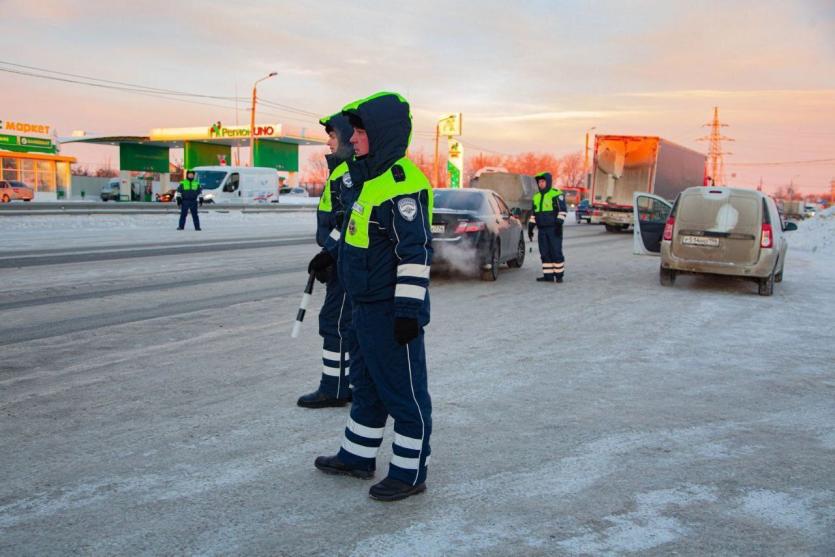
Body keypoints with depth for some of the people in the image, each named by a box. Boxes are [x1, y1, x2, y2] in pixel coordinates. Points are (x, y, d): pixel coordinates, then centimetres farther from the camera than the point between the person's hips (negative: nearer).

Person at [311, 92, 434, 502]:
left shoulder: (403, 183, -20)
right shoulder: (370, 178, 12)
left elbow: (416, 252, -24)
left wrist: (408, 308, -24)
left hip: (391, 311, -11)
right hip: (367, 307, 11)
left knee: (404, 391, 2)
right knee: (367, 384, 21)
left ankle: (409, 473, 15)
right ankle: (357, 456, 37)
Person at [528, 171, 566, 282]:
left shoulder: (556, 194, -4)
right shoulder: (536, 197, 17)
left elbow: (562, 211, -8)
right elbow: (534, 214, 21)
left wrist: (559, 224, -16)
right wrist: (530, 228, 16)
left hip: (554, 230, -6)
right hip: (542, 230, 6)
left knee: (556, 252, -5)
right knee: (545, 253, 5)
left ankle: (559, 275, 1)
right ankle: (548, 275, 9)